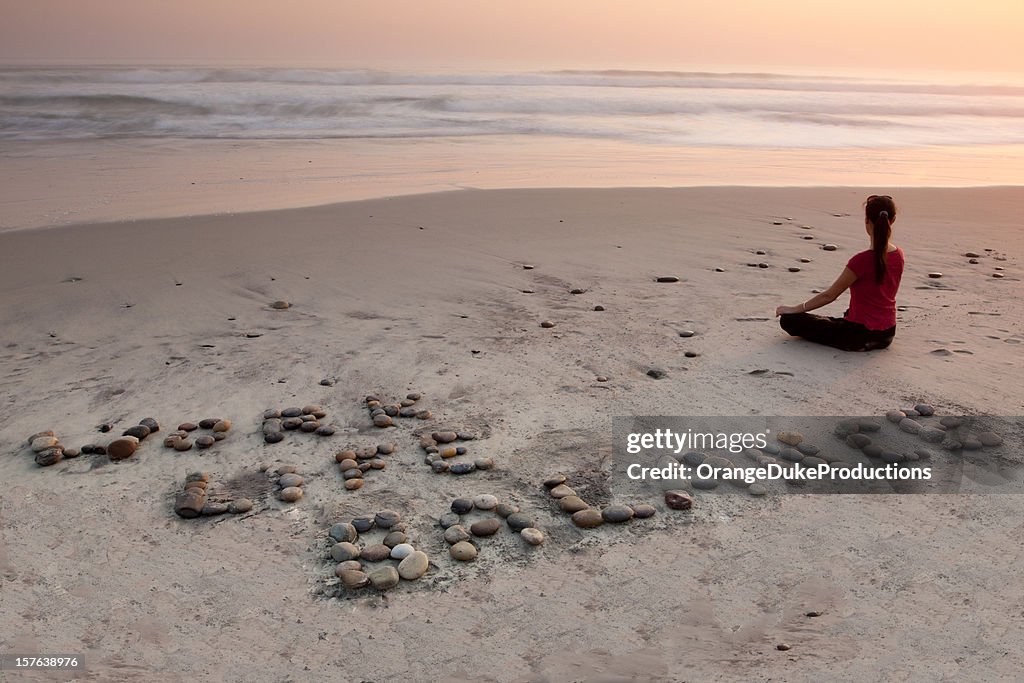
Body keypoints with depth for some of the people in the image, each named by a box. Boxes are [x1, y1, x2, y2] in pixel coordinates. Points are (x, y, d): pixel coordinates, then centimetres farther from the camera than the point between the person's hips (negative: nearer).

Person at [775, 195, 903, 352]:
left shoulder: (862, 260, -25)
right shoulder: (899, 255, -4)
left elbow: (829, 295, -18)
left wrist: (794, 309, -8)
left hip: (861, 336, -8)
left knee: (789, 319, -5)